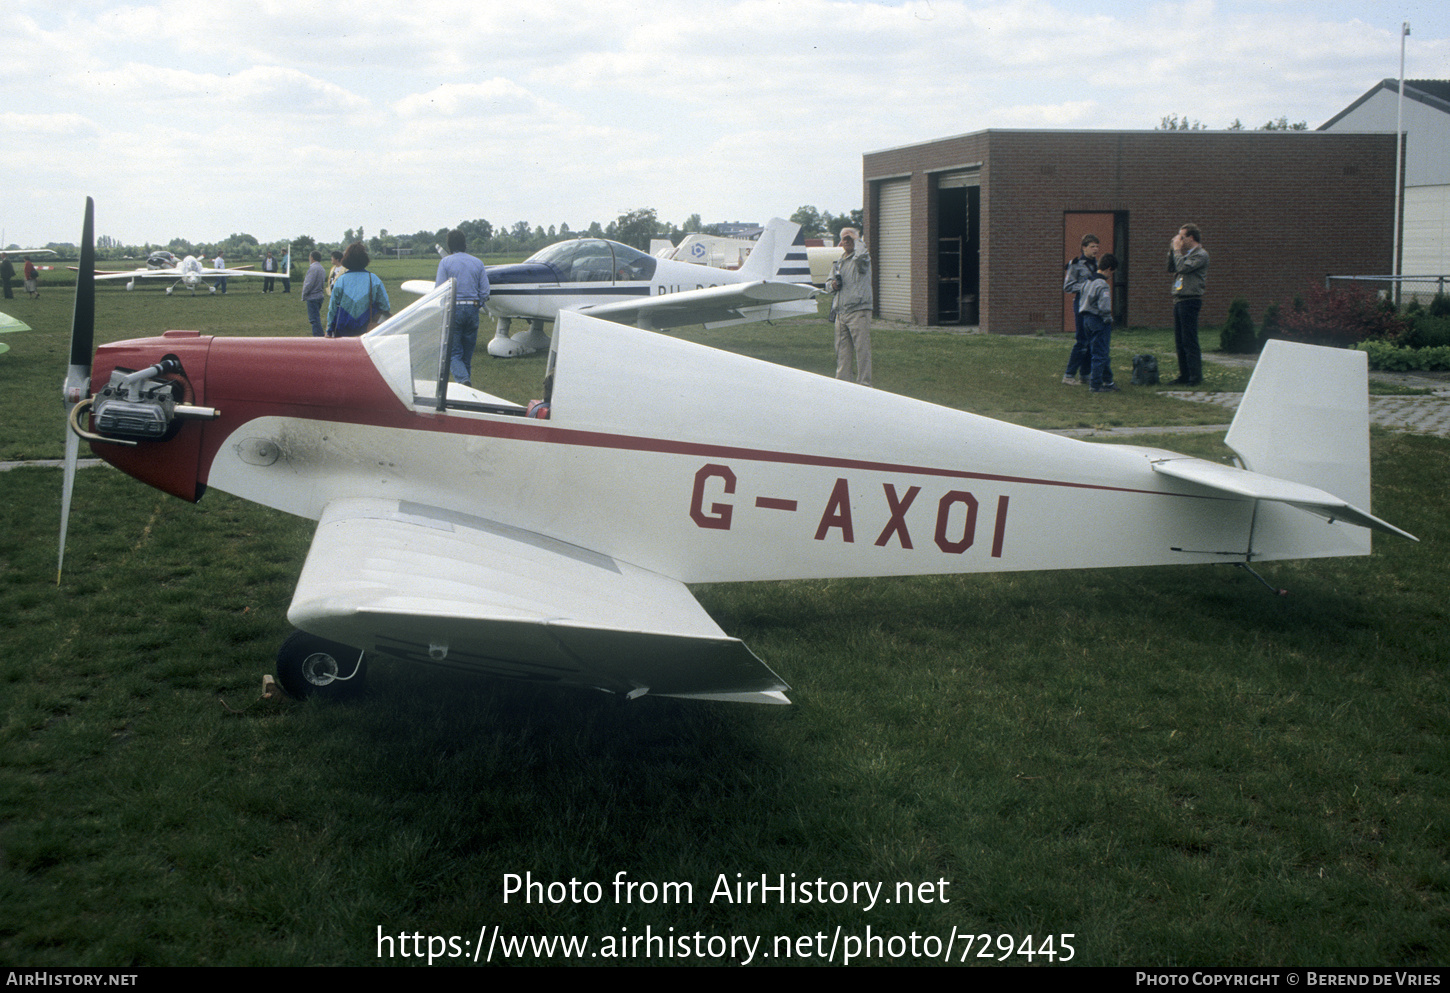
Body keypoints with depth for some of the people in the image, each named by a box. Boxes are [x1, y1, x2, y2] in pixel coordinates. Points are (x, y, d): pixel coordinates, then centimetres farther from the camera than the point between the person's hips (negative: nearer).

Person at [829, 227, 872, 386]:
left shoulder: (861, 258, -2)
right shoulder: (838, 262, 21)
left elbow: (861, 255, -28)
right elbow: (828, 282, 30)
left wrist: (856, 239, -10)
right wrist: (832, 285, 5)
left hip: (858, 311, -7)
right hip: (840, 312, 7)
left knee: (862, 349, -7)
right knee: (841, 349, 9)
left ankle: (864, 384, -4)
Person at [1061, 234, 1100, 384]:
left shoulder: (1096, 264, 15)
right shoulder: (1076, 264, -6)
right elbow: (1067, 286, -8)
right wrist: (1085, 285, -16)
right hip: (1081, 304, -7)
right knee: (1082, 341, -9)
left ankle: (1085, 374, 14)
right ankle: (1069, 375, -4)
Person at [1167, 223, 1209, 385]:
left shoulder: (1201, 255, -8)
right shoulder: (1185, 254, 18)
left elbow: (1183, 267, -19)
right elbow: (1171, 268, 17)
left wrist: (1177, 249, -7)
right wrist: (1172, 250, 9)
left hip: (1190, 300, -9)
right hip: (1179, 299, 9)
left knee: (1189, 341, -8)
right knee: (1179, 341, 11)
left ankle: (1195, 376, -5)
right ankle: (1184, 375, 17)